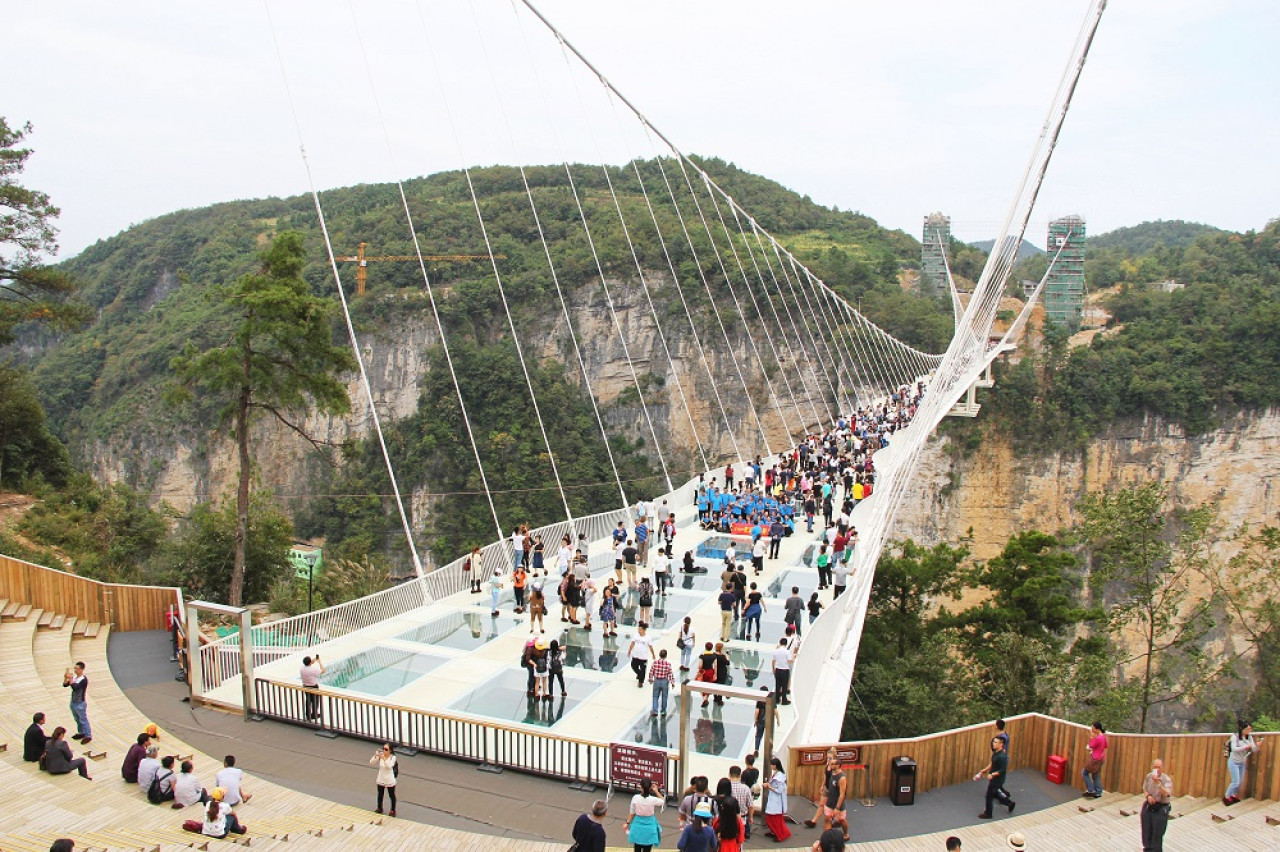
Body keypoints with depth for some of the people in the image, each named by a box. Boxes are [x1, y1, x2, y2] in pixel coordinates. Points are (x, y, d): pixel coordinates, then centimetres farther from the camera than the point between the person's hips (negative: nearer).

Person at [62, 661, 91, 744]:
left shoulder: (84, 679, -21)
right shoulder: (74, 677, 1)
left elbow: (75, 687, -32)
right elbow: (65, 685, 2)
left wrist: (70, 678, -31)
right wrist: (65, 678, -14)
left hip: (80, 703, -8)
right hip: (73, 702, 8)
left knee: (83, 720, 1)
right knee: (77, 720, 22)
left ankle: (88, 736, 10)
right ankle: (81, 733, 39)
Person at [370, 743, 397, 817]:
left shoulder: (393, 757, -18)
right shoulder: (380, 756, -9)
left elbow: (389, 766, -33)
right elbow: (371, 763, -15)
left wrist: (383, 758, -43)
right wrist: (375, 756, -31)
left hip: (390, 781, -3)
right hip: (380, 780, 3)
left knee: (392, 795, 13)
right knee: (380, 795, 22)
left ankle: (393, 810, 32)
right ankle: (379, 808, 44)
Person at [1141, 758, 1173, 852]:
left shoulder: (1167, 780, -14)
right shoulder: (1148, 776, 1)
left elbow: (1166, 794, -27)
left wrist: (1158, 783, -36)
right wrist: (1148, 796, -7)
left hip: (1160, 809, -5)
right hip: (1148, 807, 5)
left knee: (1157, 834, 2)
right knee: (1146, 832, 15)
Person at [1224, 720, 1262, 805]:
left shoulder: (1250, 737, 0)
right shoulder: (1235, 737, -13)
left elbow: (1254, 750, -2)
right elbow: (1234, 748, -23)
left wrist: (1257, 746, -24)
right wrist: (1245, 747, -33)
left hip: (1242, 763, 6)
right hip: (1234, 762, -6)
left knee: (1240, 782, 14)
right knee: (1236, 782, -7)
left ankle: (1234, 795, 37)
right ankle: (1226, 797, 11)